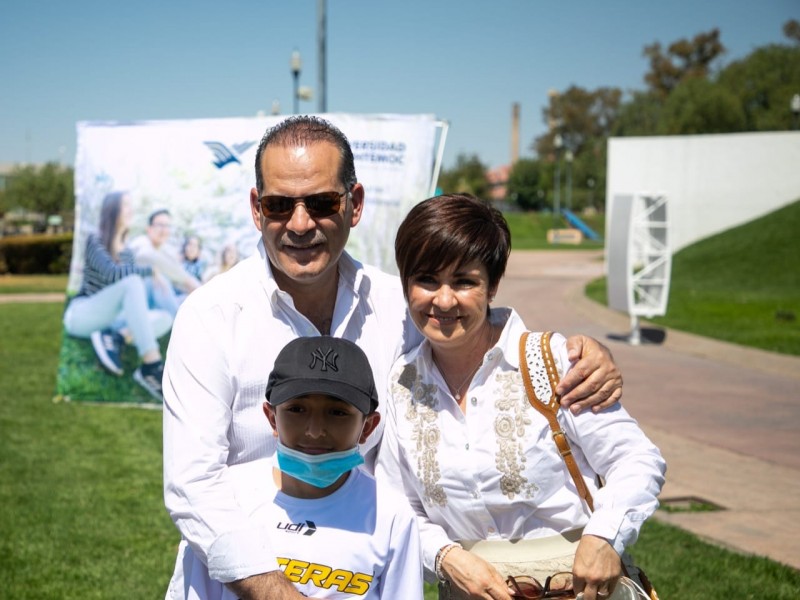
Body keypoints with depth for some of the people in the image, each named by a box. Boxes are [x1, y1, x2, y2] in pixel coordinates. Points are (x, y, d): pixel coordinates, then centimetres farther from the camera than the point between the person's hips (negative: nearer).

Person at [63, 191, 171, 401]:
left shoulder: (127, 253, 14)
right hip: (80, 316, -7)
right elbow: (112, 273, -25)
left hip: (106, 321, 7)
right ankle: (152, 368, -44)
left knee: (165, 318, -13)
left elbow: (134, 300, 13)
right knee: (132, 281, -32)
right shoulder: (94, 241, -7)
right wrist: (150, 271, -19)